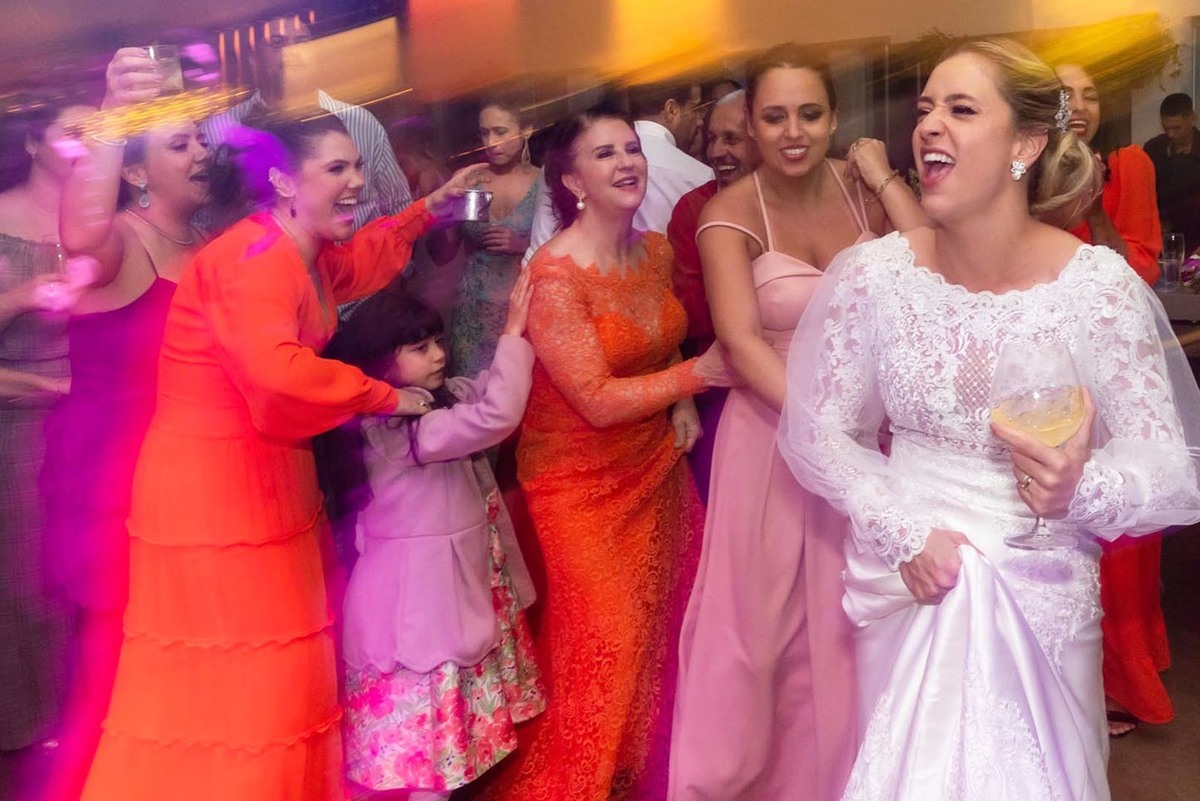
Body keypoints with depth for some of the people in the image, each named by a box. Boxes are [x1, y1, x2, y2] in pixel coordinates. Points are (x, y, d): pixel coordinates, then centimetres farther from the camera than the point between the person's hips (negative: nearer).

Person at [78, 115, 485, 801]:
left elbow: (354, 262, 33)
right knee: (218, 690, 0)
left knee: (281, 674, 15)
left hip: (271, 478, 10)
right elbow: (277, 369, -38)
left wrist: (431, 208, 26)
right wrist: (383, 397, -24)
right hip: (211, 484, -10)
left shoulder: (308, 254, 9)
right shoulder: (255, 257, -21)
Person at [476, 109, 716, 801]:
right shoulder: (554, 275, -20)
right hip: (584, 484, -6)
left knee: (663, 635, 12)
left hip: (657, 471, 7)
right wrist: (700, 373, -16)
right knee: (606, 646, -1)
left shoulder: (658, 251, 2)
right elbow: (600, 402, -23)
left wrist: (682, 400, 0)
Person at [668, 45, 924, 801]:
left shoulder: (859, 187, 0)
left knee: (849, 618, 15)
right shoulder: (732, 211, -11)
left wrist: (886, 180, -12)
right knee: (763, 621, 7)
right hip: (773, 437, -3)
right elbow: (742, 340, -23)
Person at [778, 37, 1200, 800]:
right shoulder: (872, 273, -10)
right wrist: (904, 532, -14)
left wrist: (1081, 490, -33)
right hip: (909, 585, 1)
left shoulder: (1100, 285, -15)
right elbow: (817, 431, -3)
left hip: (1041, 596, -1)